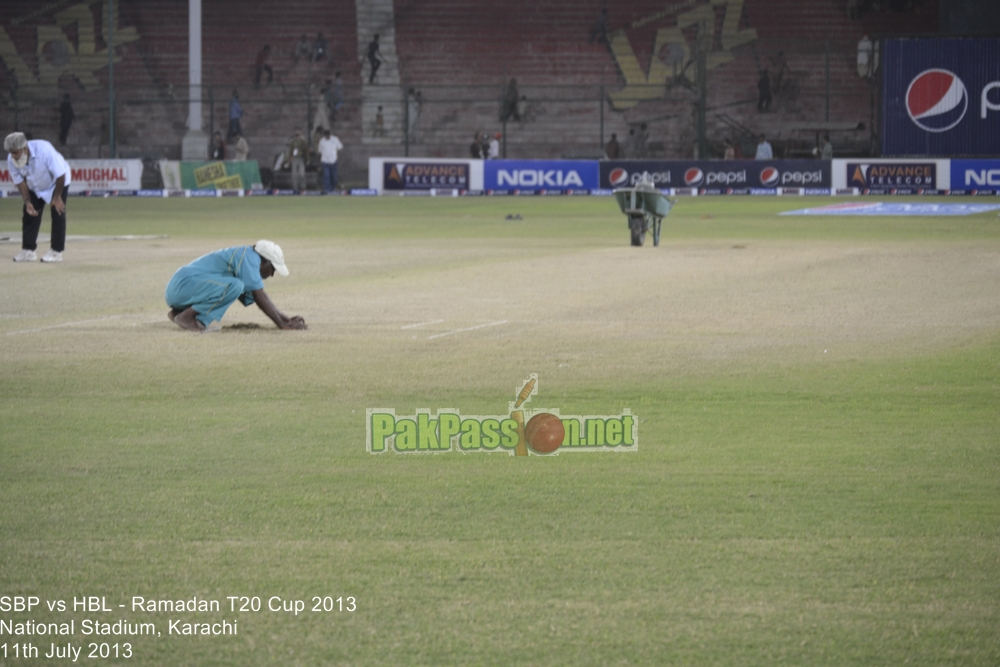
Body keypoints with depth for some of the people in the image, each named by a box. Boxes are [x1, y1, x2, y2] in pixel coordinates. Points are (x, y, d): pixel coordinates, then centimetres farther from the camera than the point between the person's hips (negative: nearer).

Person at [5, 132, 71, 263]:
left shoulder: (44, 150, -38)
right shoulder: (12, 160, -24)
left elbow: (60, 174, -29)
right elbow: (20, 182, -11)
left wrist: (57, 197, -22)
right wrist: (27, 202, -20)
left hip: (57, 183, -5)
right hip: (35, 187, 5)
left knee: (58, 214, -10)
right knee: (29, 214, -2)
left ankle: (56, 251, -4)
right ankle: (28, 251, 3)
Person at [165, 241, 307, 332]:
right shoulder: (250, 257, -10)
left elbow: (257, 297, 24)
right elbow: (259, 297, -15)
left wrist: (286, 319, 16)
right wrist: (282, 324, -13)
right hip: (183, 284, -10)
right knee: (234, 286, -26)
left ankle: (178, 312, 11)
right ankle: (187, 316, -17)